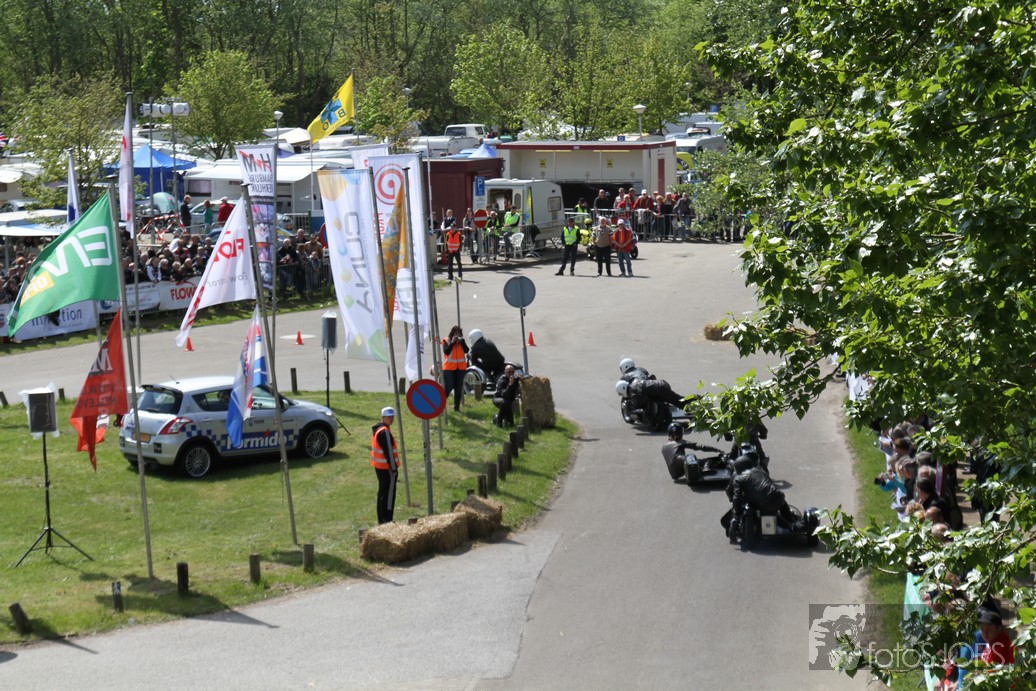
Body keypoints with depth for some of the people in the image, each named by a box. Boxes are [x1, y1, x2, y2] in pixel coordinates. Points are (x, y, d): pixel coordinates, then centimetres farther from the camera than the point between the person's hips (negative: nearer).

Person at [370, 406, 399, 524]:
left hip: (379, 466, 10)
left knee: (382, 492, 16)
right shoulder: (385, 432, -19)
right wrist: (394, 468, -17)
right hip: (386, 467, -10)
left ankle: (381, 519, 21)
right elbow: (388, 452, -21)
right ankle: (387, 520, -4)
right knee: (389, 493, -5)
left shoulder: (377, 429, 13)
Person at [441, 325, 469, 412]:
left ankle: (456, 407, 14)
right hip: (449, 368, -4)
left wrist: (462, 342, -15)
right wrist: (452, 342, -19)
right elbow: (446, 351, -16)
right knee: (447, 387, -11)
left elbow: (466, 350, -6)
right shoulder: (446, 341, -2)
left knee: (459, 388, 7)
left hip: (461, 368, 4)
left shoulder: (462, 341, 9)